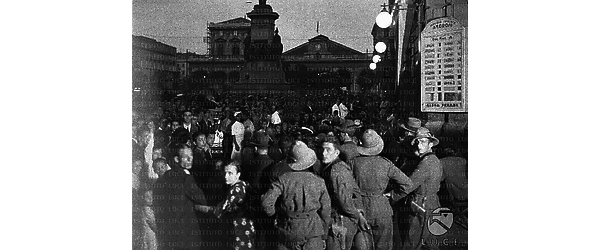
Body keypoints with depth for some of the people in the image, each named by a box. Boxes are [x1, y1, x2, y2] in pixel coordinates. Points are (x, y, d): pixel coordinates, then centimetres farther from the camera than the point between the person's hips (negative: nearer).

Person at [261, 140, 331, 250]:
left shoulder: (283, 179, -9)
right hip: (313, 234, 0)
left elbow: (266, 201, -17)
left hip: (288, 232, 0)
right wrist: (324, 236, 14)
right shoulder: (319, 182, -4)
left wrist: (272, 213, 4)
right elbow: (326, 212, 2)